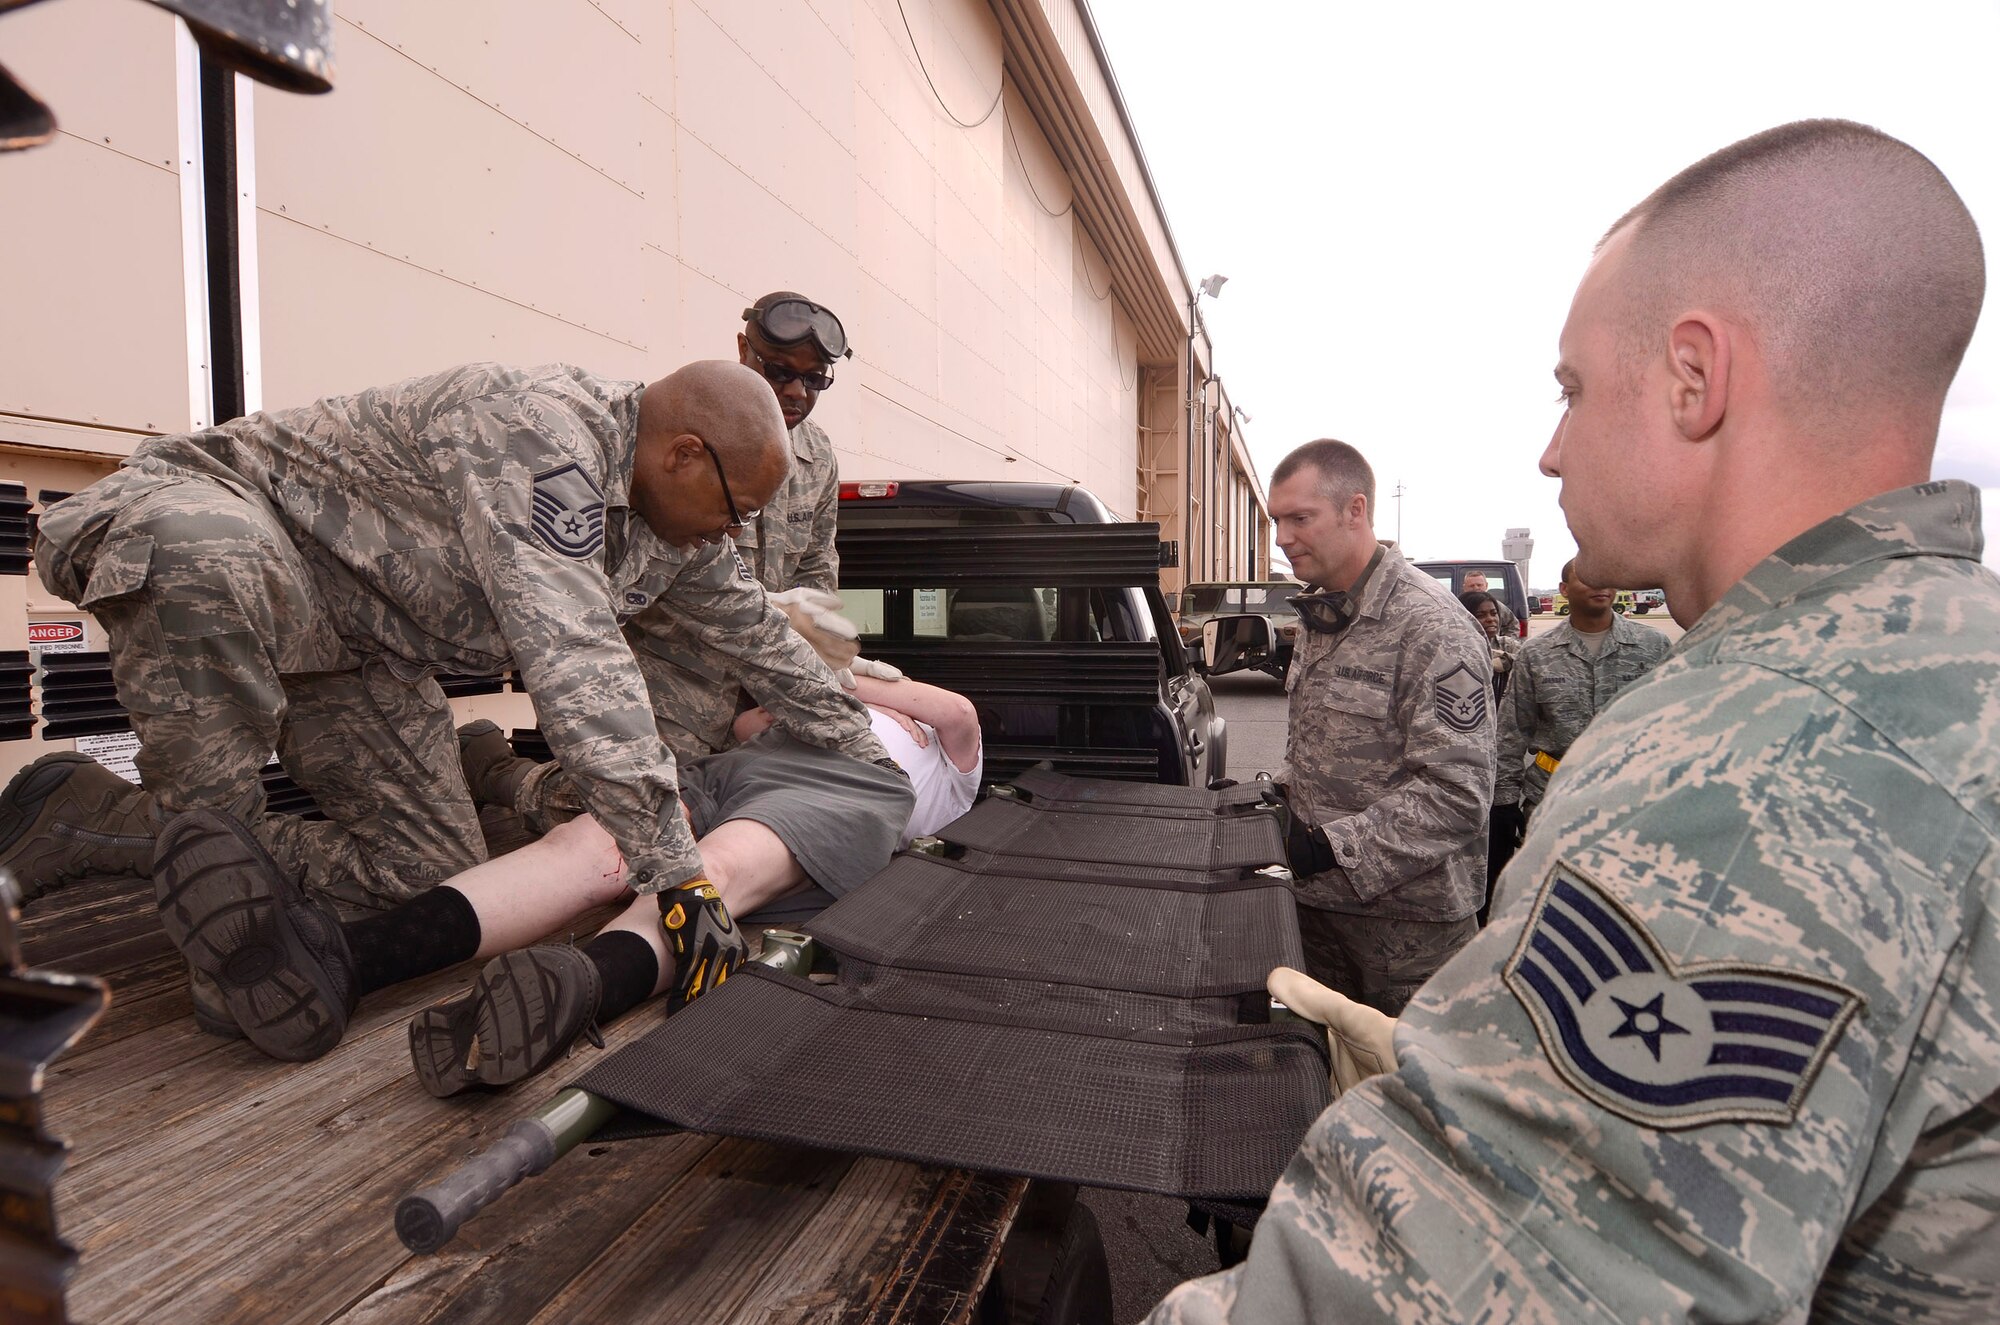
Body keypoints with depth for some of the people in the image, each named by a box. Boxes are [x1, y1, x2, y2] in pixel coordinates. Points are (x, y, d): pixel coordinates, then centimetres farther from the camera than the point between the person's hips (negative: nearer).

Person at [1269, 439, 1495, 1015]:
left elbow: (1455, 792, -23)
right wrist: (1278, 798, 4)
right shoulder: (1320, 616, 10)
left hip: (1407, 916, -7)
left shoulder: (1433, 628, -19)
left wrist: (1332, 845, -23)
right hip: (1319, 898, 8)